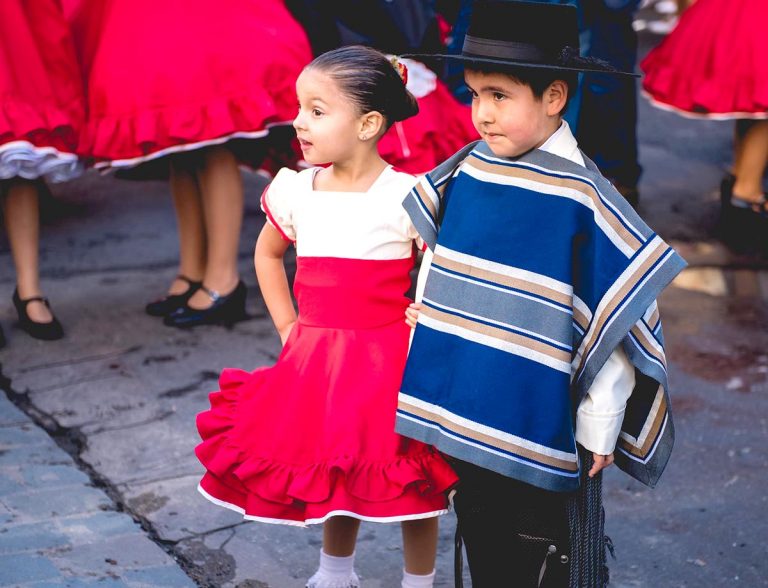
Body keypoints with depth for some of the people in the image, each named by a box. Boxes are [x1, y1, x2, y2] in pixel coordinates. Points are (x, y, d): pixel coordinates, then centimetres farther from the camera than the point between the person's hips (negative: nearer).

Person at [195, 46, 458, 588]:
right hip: (317, 362, 5)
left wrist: (422, 337, -14)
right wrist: (287, 327, 13)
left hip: (389, 361, -5)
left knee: (410, 480, 7)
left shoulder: (406, 198, -15)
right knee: (332, 474, 19)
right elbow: (267, 254, 20)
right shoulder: (294, 191, 0)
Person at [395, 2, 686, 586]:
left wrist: (599, 426, -10)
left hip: (543, 424, -5)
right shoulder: (464, 172, -2)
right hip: (465, 413, 6)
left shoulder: (582, 199, -18)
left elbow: (613, 322, -14)